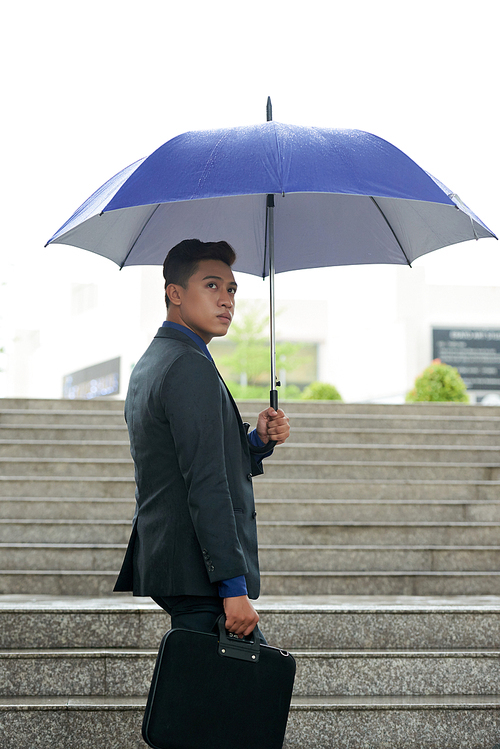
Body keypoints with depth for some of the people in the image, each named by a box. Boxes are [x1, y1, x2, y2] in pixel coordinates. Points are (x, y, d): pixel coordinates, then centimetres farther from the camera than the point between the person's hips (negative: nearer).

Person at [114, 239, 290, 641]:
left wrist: (258, 441, 8)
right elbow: (206, 487, -21)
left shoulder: (148, 366, 19)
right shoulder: (192, 367, -13)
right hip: (201, 578, -10)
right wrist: (234, 586, -23)